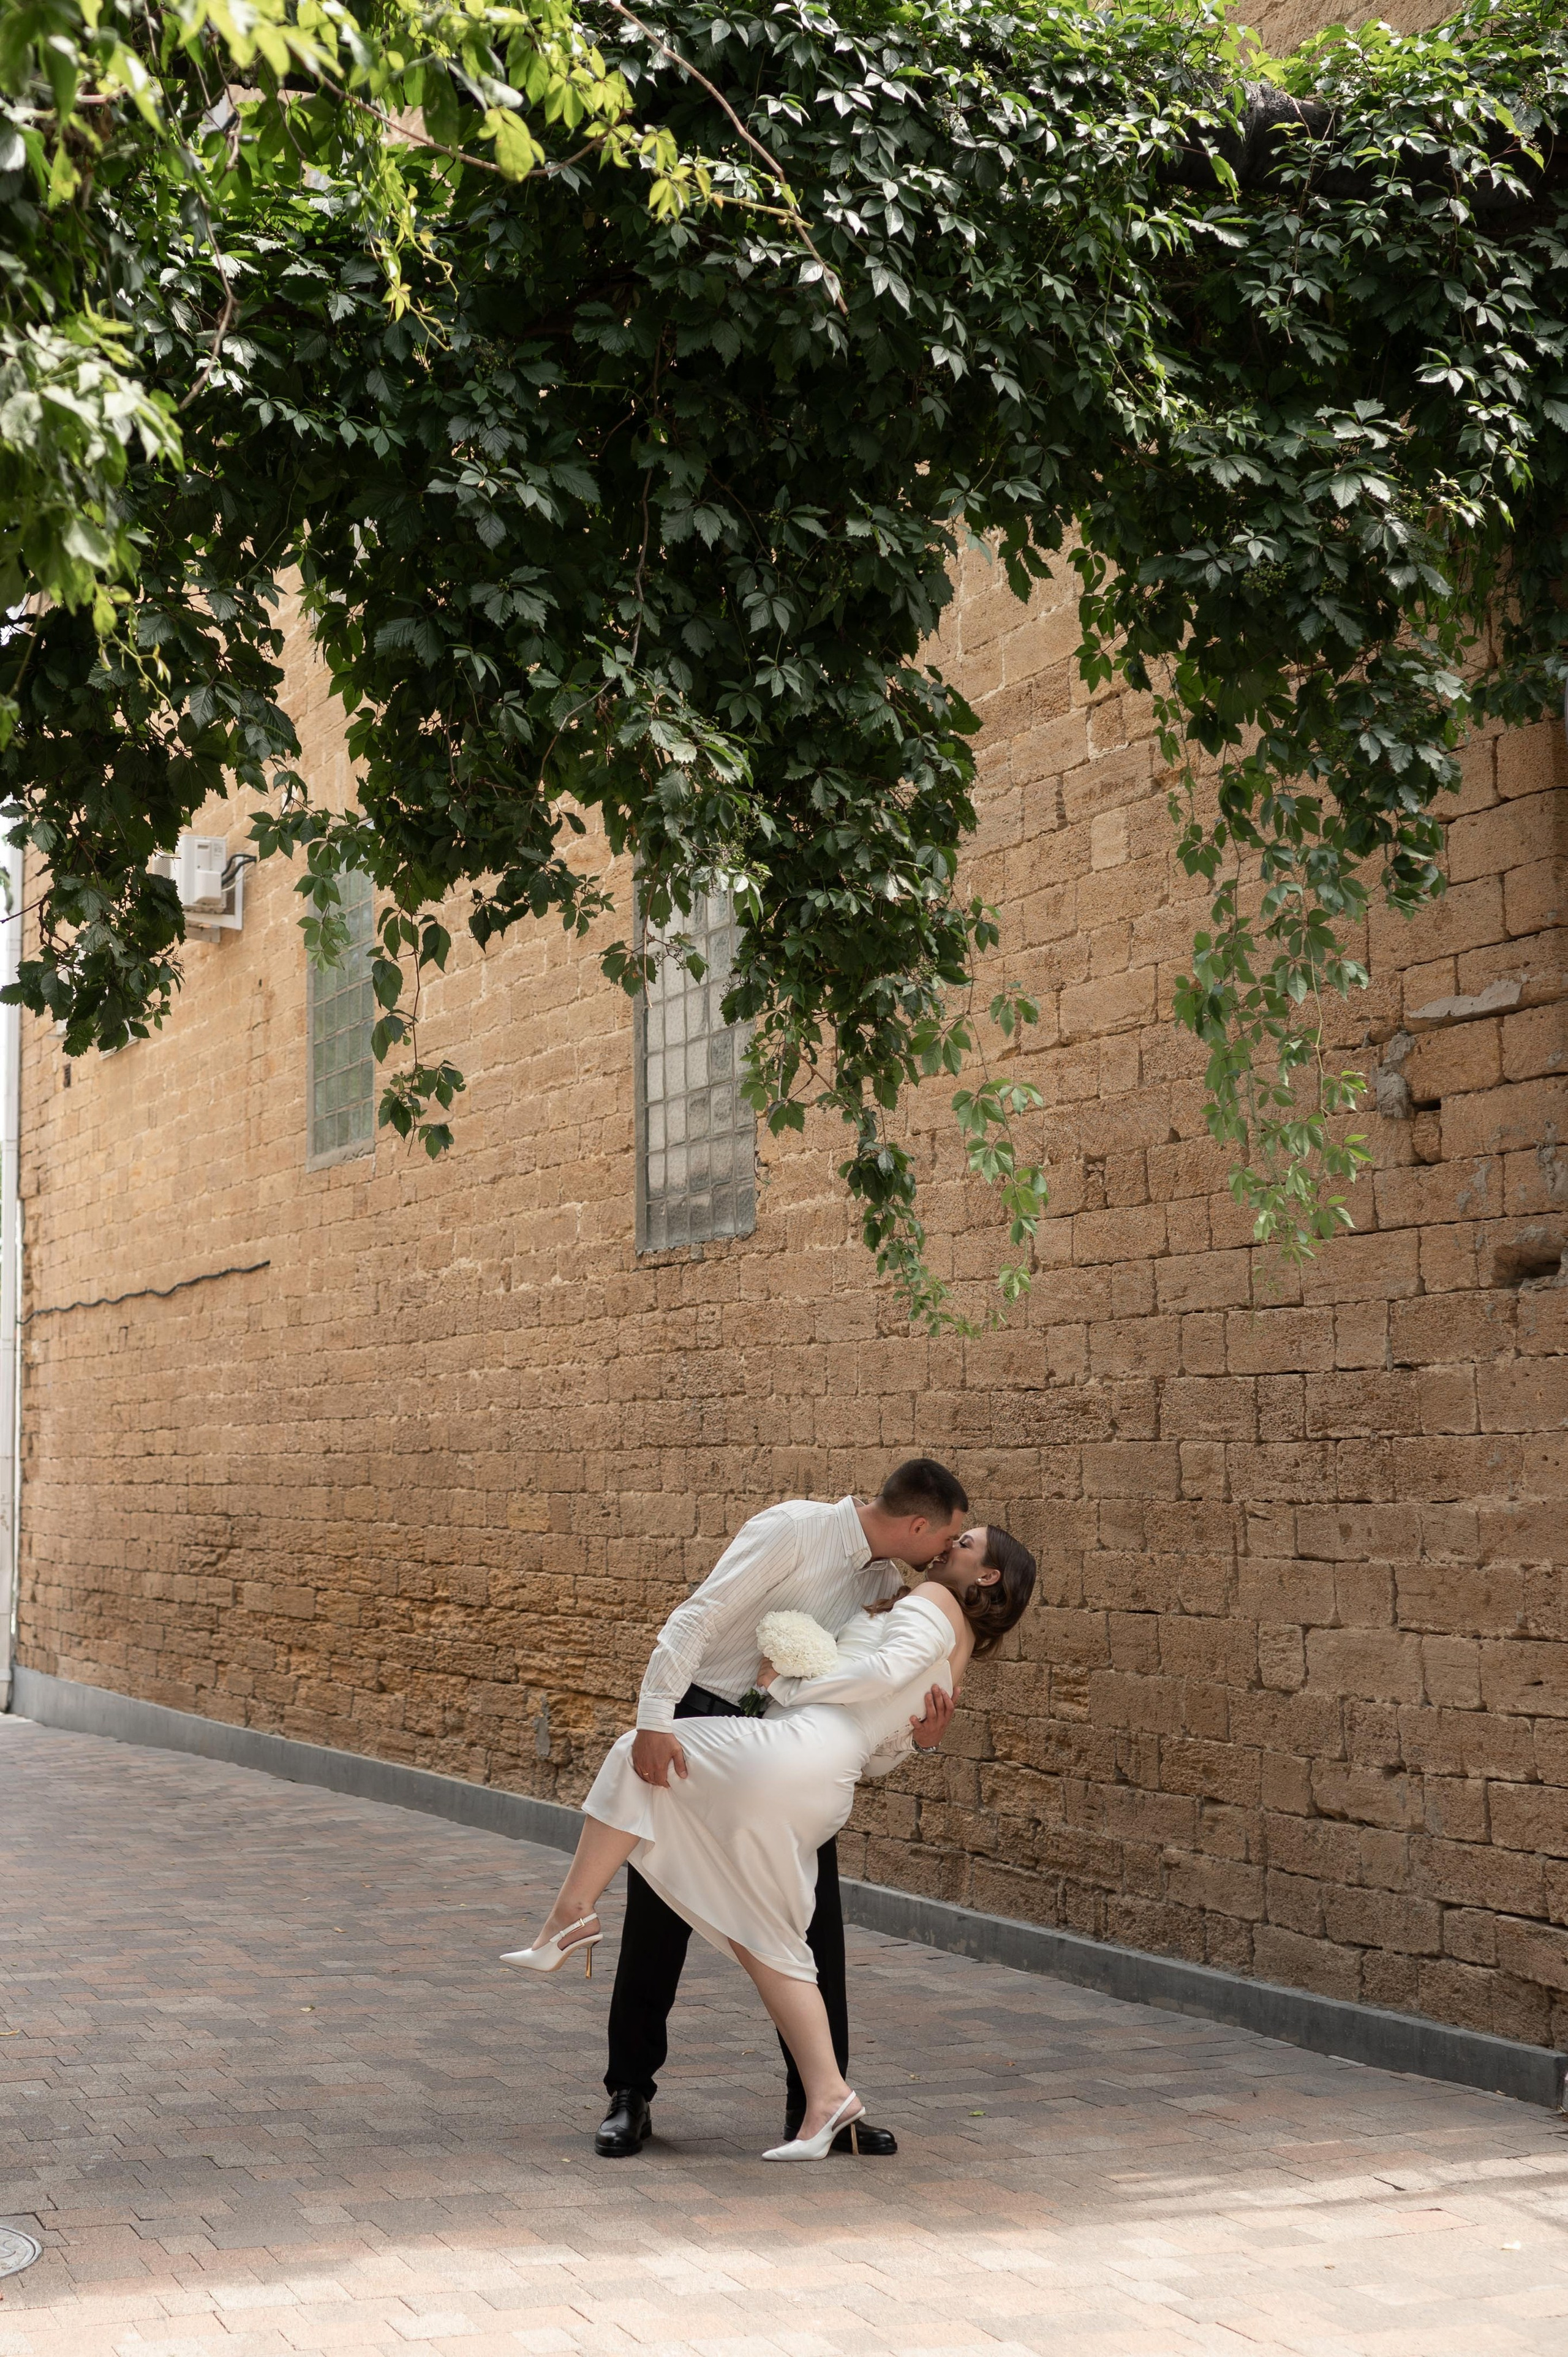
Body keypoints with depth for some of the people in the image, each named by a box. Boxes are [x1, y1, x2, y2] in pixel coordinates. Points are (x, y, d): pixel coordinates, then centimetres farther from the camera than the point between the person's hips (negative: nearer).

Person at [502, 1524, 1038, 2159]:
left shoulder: (932, 1602, 3)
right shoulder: (952, 1665, 27)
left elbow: (888, 1668, -15)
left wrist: (793, 1683, -7)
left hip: (789, 1753, -9)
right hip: (820, 1802, 9)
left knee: (635, 1757, 4)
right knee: (767, 1944, 10)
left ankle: (572, 1913, -2)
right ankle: (827, 2096, 2)